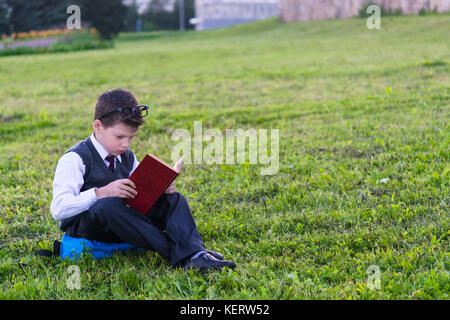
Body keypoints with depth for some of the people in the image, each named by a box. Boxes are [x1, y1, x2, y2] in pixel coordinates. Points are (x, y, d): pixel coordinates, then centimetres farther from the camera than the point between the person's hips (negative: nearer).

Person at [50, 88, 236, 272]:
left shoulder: (127, 157, 11)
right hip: (84, 228, -7)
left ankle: (193, 256, -34)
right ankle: (173, 253, -34)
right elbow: (58, 209, -23)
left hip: (121, 226, 7)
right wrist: (102, 193, -31)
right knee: (108, 205, -39)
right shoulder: (74, 159, -13)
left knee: (173, 199, -7)